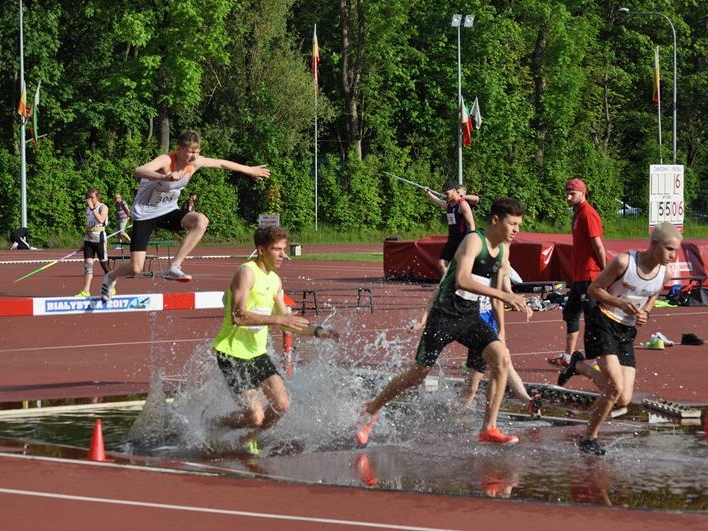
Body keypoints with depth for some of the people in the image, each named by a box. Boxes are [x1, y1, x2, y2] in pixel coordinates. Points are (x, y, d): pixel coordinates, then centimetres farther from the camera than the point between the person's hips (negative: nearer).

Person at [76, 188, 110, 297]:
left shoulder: (103, 207, -6)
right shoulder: (88, 208, 13)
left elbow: (101, 220, -25)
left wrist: (93, 208, -27)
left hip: (99, 238, -6)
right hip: (88, 238, 6)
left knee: (104, 263, 2)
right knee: (88, 264, -2)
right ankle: (86, 291, -5)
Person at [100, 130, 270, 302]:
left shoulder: (195, 162, -9)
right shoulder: (166, 161, -28)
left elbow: (221, 163, 9)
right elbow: (139, 171, -47)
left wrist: (250, 170, 20)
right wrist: (164, 177, -65)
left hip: (168, 210, 6)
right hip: (145, 213, -6)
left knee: (201, 221, -24)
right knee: (135, 268, -10)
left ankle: (174, 267, -18)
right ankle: (111, 277, 26)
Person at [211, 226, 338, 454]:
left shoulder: (275, 281, 11)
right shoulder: (246, 273, -17)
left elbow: (285, 321, 20)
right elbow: (238, 316, -28)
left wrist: (316, 331, 9)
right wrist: (278, 319, -29)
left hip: (257, 353, 8)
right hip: (233, 353, -8)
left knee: (282, 405, 1)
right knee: (256, 416, -13)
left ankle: (248, 439, 24)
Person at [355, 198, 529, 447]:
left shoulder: (503, 249, 6)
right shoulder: (474, 241, -18)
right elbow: (462, 280, -34)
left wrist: (514, 302, 7)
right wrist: (503, 295, -38)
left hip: (471, 318, 6)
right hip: (445, 315, -6)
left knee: (501, 359, -16)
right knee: (418, 373, 3)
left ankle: (489, 428, -11)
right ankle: (371, 410, 26)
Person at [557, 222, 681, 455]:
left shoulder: (665, 275, -1)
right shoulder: (624, 262, -16)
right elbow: (594, 289, -9)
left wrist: (644, 314, -3)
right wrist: (622, 303, -23)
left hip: (627, 332, 6)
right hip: (603, 323, -6)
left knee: (623, 400, -2)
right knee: (616, 388, -20)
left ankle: (581, 366, 24)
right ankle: (589, 438, 0)